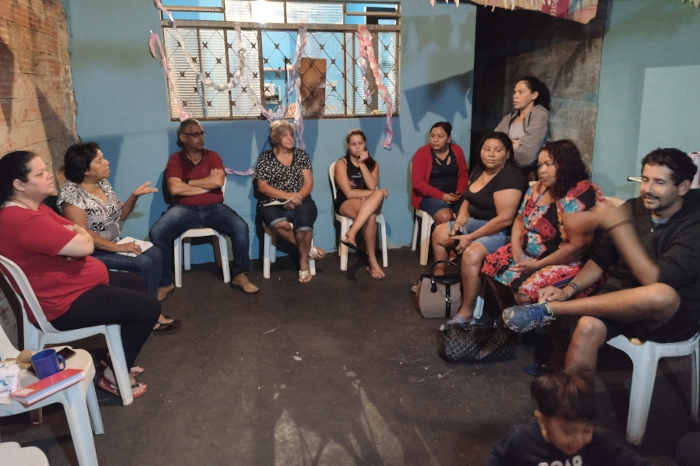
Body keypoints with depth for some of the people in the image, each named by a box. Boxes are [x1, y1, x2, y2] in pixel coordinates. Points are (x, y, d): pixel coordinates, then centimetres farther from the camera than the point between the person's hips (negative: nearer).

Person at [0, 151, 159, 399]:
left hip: (71, 283, 12)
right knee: (149, 307, -12)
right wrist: (76, 234, -7)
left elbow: (81, 235, 11)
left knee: (135, 282, 25)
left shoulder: (35, 209, 8)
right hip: (63, 303, -12)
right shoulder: (23, 221, -27)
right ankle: (113, 375, 4)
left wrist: (73, 235, -13)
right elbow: (85, 246, -30)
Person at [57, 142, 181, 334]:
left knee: (155, 254, -9)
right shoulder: (71, 193, -20)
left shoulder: (103, 184, 5)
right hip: (92, 253, -8)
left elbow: (120, 215, 12)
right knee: (143, 263, -21)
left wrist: (134, 195, -5)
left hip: (113, 245, 8)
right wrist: (119, 248, -23)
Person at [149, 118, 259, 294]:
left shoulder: (212, 156, 10)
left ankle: (239, 276, -11)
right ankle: (165, 283, -9)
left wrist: (187, 182, -6)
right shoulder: (175, 159, 4)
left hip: (213, 208, 1)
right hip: (184, 209, -1)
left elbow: (218, 182, -9)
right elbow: (175, 189, -12)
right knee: (157, 232, -26)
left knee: (241, 227, -26)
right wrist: (207, 184, -6)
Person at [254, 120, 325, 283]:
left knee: (304, 221, -34)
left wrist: (297, 198, -15)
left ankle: (304, 261, -13)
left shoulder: (301, 154, 11)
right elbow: (262, 186, -4)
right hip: (273, 204, -1)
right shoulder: (265, 158, 5)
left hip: (300, 202, 1)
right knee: (279, 224, -36)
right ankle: (308, 249, -12)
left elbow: (309, 183, 4)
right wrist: (287, 195, -17)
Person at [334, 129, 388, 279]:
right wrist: (375, 193, -13)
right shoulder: (342, 163, -5)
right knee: (370, 217, -38)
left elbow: (372, 186, -12)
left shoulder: (372, 164, 8)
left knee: (379, 196, -36)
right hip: (345, 203, -4)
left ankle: (351, 233, -43)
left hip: (369, 203, 4)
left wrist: (362, 163, -13)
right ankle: (372, 263, -34)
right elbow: (349, 193, -15)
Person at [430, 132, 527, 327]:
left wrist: (470, 238, -24)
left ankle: (466, 313, -22)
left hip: (499, 232, -10)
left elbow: (504, 219, -28)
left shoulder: (509, 177, -22)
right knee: (439, 232, 14)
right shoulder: (479, 169, 6)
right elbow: (469, 200, 17)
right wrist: (459, 221, -3)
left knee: (471, 254, -34)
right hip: (473, 222, 10)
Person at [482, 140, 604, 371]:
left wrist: (538, 265, -20)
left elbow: (578, 246, -26)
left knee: (527, 292, -28)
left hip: (570, 265, -9)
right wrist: (517, 253, -8)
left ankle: (561, 350, -8)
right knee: (492, 265, 6)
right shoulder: (538, 189, 4)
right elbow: (520, 221, 10)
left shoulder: (580, 196, -23)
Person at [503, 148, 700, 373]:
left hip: (674, 313, -4)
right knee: (588, 327, -30)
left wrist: (621, 228, -29)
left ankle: (547, 309, -29)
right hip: (621, 298, 4)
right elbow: (601, 259, 5)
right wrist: (569, 289, -12)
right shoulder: (634, 209, 2)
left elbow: (656, 281, -27)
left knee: (663, 295, -39)